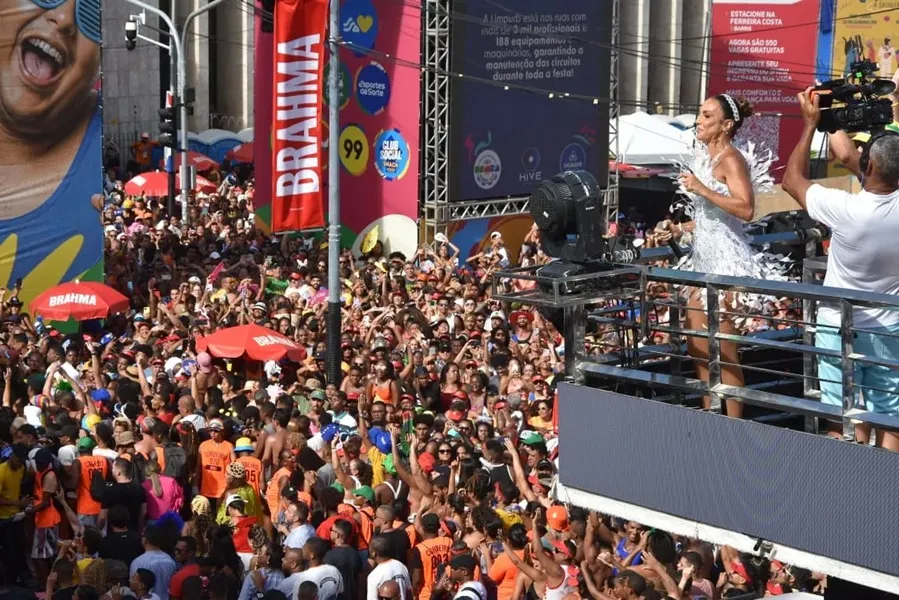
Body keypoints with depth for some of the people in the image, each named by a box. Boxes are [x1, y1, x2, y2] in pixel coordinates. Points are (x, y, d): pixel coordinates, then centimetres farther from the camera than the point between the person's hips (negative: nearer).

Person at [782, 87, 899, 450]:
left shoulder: (844, 209, -24)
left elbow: (792, 179, -6)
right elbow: (848, 157, 5)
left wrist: (810, 123, -1)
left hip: (840, 328, -3)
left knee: (845, 424, 4)